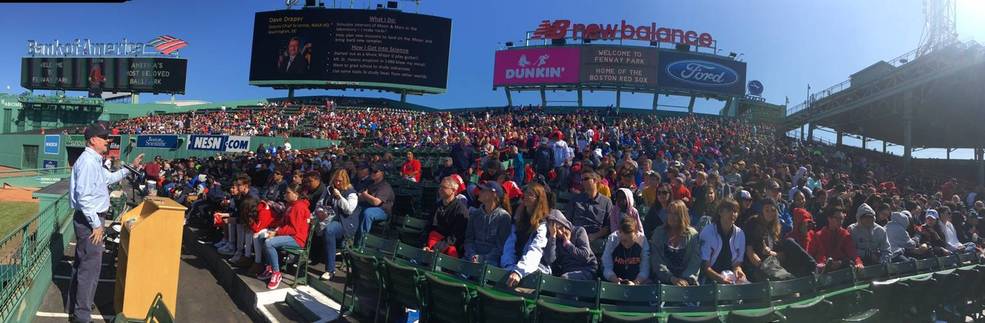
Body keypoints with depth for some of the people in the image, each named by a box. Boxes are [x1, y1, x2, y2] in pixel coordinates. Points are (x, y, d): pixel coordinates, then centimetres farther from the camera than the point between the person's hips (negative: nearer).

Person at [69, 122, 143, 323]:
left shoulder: (95, 161, 12)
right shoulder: (88, 162, -21)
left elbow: (109, 178, 28)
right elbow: (84, 197, -25)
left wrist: (131, 167, 22)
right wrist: (96, 224, -21)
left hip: (91, 218, 11)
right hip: (89, 219, -11)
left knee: (82, 264, 22)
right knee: (90, 267, -4)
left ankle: (77, 305, 37)